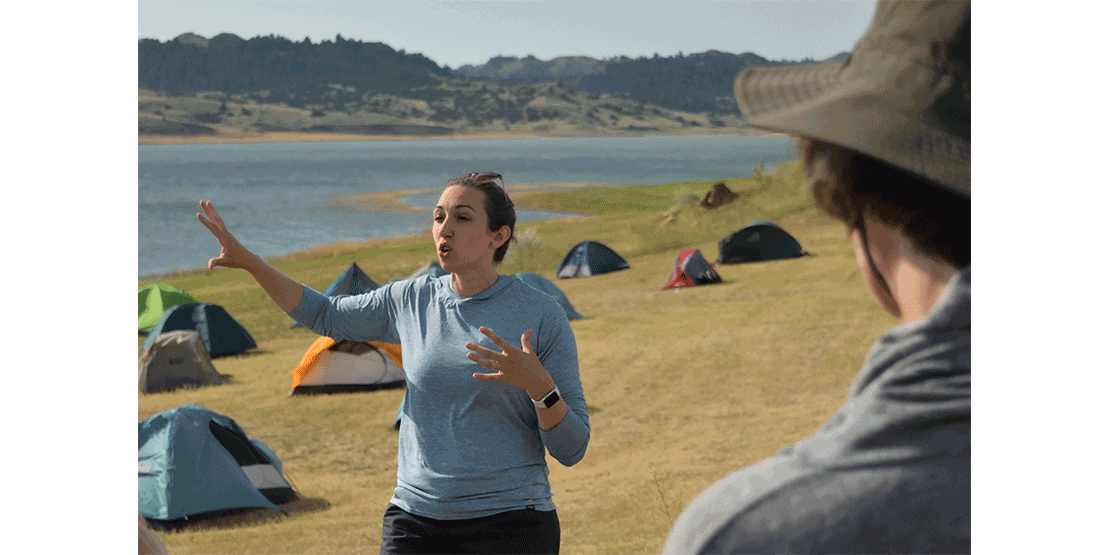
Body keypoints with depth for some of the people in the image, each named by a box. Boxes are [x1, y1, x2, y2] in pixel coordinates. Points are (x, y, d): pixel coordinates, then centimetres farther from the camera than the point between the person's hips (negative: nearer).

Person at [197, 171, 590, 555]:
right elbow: (324, 316, 21)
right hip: (416, 522, 4)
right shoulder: (412, 301, 4)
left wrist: (539, 385, -26)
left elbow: (571, 450, -7)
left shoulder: (543, 316, -7)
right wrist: (248, 261, 10)